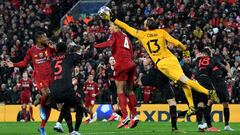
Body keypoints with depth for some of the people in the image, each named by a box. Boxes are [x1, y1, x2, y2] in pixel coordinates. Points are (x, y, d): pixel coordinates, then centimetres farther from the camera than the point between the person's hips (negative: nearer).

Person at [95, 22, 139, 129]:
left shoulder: (115, 34, 3)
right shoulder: (126, 37, 25)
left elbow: (109, 43, -16)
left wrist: (94, 46, -13)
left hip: (122, 64, -7)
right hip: (131, 64, 7)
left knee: (120, 89, -6)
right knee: (129, 90, 12)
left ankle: (125, 116, -16)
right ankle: (134, 116, 7)